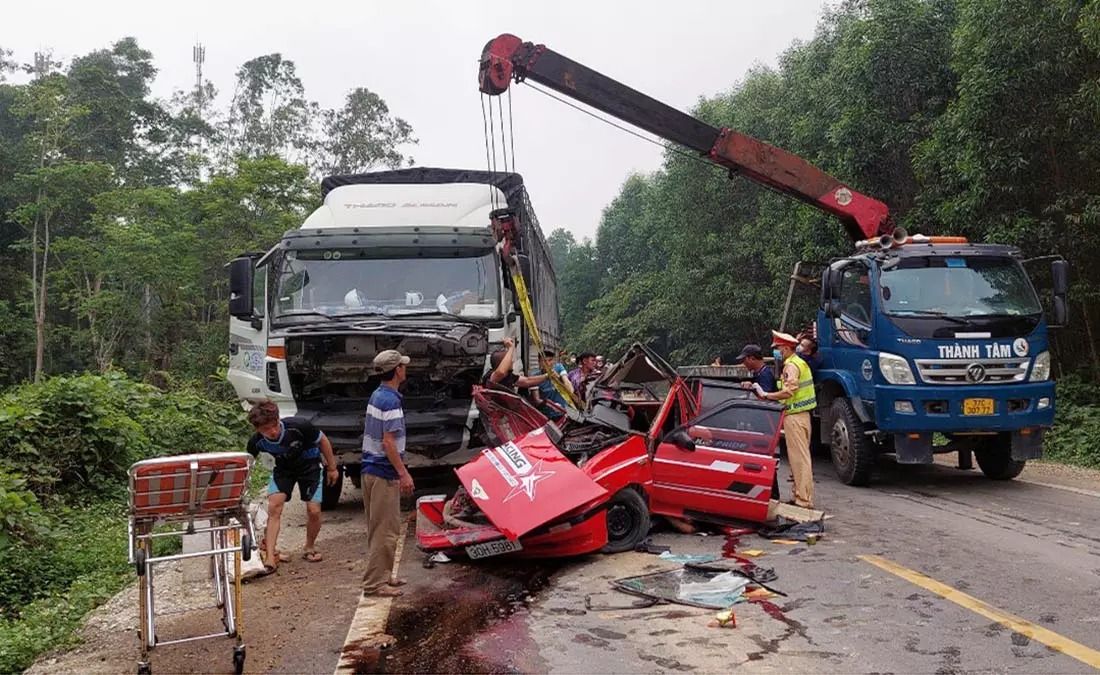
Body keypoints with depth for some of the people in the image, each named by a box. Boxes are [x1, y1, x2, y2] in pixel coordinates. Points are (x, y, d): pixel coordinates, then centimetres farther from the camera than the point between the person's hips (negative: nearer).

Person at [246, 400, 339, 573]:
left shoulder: (299, 426, -35)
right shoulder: (256, 442, -25)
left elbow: (323, 440, -16)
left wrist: (332, 468, -7)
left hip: (310, 465, -2)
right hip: (283, 469, 2)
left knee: (314, 511, -9)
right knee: (274, 507, -19)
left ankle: (310, 548, 18)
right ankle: (270, 556, -15)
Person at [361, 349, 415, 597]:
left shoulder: (376, 395, 11)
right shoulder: (390, 401, -18)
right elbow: (388, 442, -22)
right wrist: (404, 473, -19)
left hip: (371, 468, 10)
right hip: (384, 473, -10)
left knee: (378, 528, 17)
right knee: (386, 530, -3)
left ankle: (381, 574, 27)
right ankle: (375, 583, 1)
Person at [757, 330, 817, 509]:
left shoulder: (791, 366, -14)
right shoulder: (800, 362, 19)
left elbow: (788, 392, -23)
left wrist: (766, 395, -13)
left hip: (794, 416, -11)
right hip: (802, 414, 11)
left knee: (799, 458, -8)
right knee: (801, 457, 14)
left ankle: (804, 500, -6)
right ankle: (801, 496, 21)